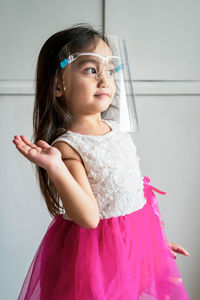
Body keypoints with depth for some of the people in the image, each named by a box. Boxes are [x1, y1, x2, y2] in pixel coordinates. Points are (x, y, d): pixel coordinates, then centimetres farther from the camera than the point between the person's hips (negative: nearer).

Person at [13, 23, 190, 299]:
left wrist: (157, 236, 18)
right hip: (99, 253, -7)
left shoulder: (115, 128, 1)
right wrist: (56, 168, -39)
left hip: (137, 242, 7)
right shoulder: (67, 147, -21)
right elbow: (89, 218, -27)